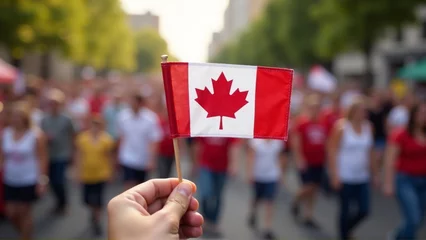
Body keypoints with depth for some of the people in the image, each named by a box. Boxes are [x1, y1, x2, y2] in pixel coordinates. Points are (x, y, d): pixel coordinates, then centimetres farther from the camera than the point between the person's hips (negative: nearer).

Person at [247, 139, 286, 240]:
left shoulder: (278, 142, -4)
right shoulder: (255, 141, -11)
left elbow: (281, 157, 8)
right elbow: (251, 158, -10)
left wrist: (280, 171, 11)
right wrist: (250, 174, -15)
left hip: (272, 177, 1)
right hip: (258, 176, -1)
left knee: (269, 203, -3)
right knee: (257, 199, 18)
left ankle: (268, 229, 0)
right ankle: (252, 215, 49)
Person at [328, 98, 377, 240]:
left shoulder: (368, 127, 5)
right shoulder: (341, 127, -10)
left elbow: (370, 152, 12)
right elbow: (332, 151, -11)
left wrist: (373, 172, 12)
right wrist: (335, 175, -15)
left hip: (362, 178, 5)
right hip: (345, 178, -5)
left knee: (364, 210, 3)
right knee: (346, 210, 4)